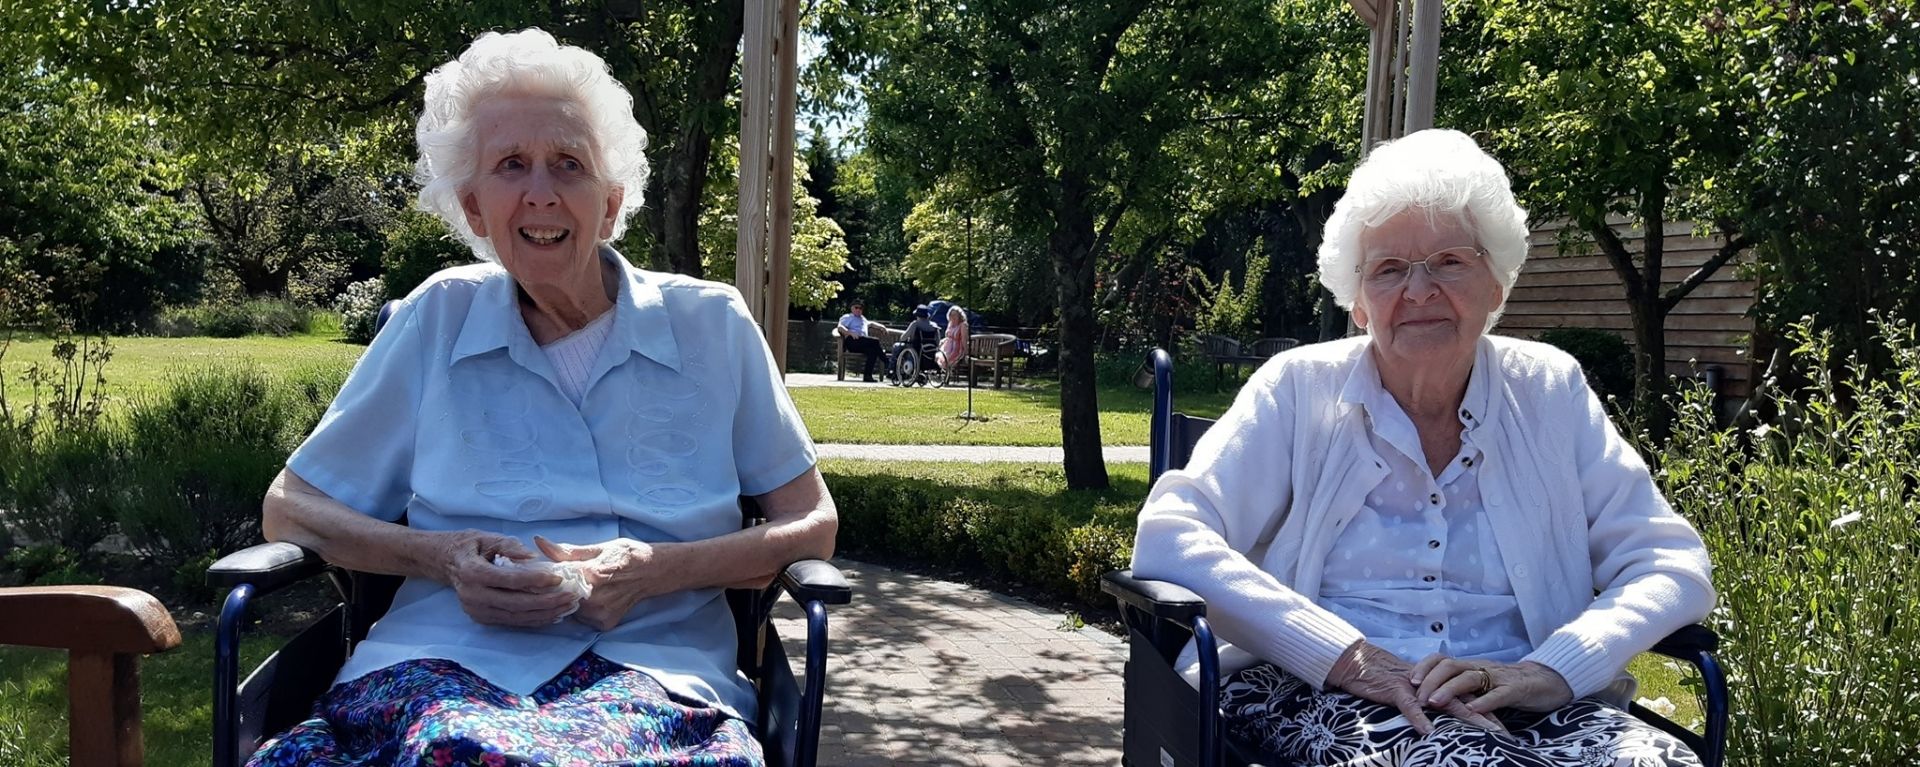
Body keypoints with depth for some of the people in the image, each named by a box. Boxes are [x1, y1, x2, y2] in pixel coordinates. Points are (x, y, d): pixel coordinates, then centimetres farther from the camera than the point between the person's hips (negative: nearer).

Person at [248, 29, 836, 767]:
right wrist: (444, 558, -6)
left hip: (654, 669, -1)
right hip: (447, 658, 1)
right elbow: (291, 509, 14)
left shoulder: (710, 326, 8)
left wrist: (658, 570, -9)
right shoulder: (436, 319, 10)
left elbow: (809, 526, 10)